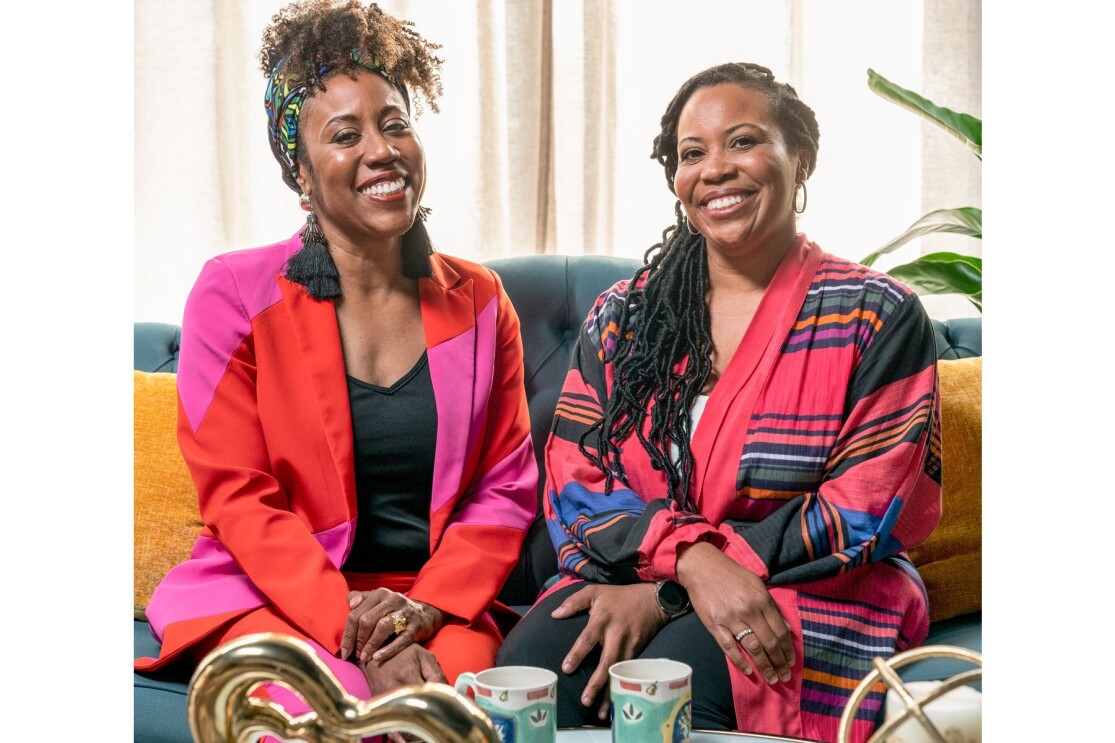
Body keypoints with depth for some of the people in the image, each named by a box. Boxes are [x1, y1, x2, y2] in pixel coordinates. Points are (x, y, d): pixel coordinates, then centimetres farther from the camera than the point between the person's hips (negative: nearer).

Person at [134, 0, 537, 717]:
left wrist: (428, 606, -12)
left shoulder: (479, 301, 9)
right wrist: (352, 627, -17)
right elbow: (237, 497, -5)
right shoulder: (235, 295, 0)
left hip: (440, 604, 2)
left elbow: (506, 487, 6)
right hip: (269, 597, -1)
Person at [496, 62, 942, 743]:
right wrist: (690, 556, -20)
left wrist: (664, 594, -14)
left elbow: (868, 513, -8)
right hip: (632, 583, 3)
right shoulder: (622, 317, 11)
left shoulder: (878, 318, 0)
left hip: (810, 593, -3)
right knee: (528, 669, -29)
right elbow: (572, 481, 3)